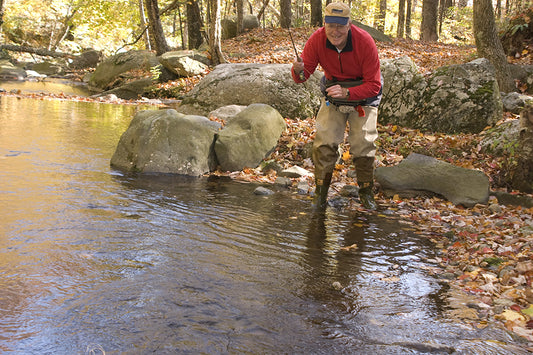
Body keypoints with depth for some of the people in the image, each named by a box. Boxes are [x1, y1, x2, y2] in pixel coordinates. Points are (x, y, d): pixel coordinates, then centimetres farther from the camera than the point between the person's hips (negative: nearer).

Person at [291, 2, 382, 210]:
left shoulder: (365, 42, -27)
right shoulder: (317, 39, -20)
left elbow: (373, 84, -24)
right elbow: (301, 77, -15)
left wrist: (347, 93, -41)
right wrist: (298, 71, -40)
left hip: (363, 93, -2)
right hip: (332, 92, 2)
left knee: (363, 144, -6)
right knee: (324, 141, -8)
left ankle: (366, 194, 13)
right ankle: (320, 193, 4)